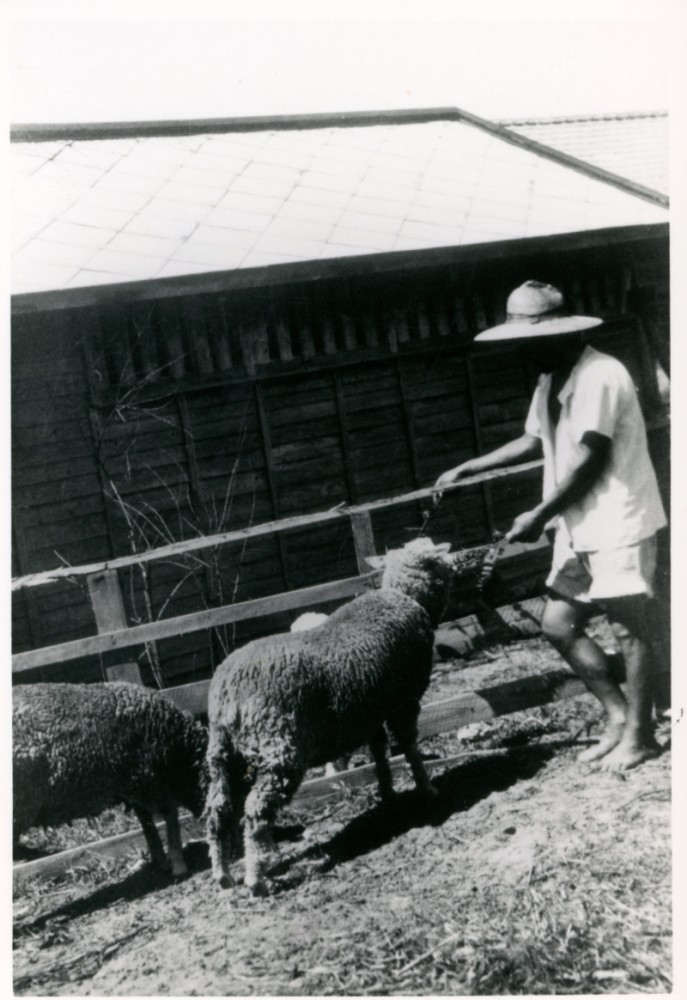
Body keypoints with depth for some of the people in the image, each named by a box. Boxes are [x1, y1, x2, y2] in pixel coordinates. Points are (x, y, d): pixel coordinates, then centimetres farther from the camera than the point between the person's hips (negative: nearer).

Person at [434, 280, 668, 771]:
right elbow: (534, 441, 23)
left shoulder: (599, 376, -18)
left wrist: (539, 515, -16)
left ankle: (640, 734, 16)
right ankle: (619, 714, 21)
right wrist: (466, 470, 18)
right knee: (559, 625, 9)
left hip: (620, 524, -9)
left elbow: (590, 461, -20)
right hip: (580, 527, 9)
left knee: (630, 630, 1)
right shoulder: (551, 381, 11)